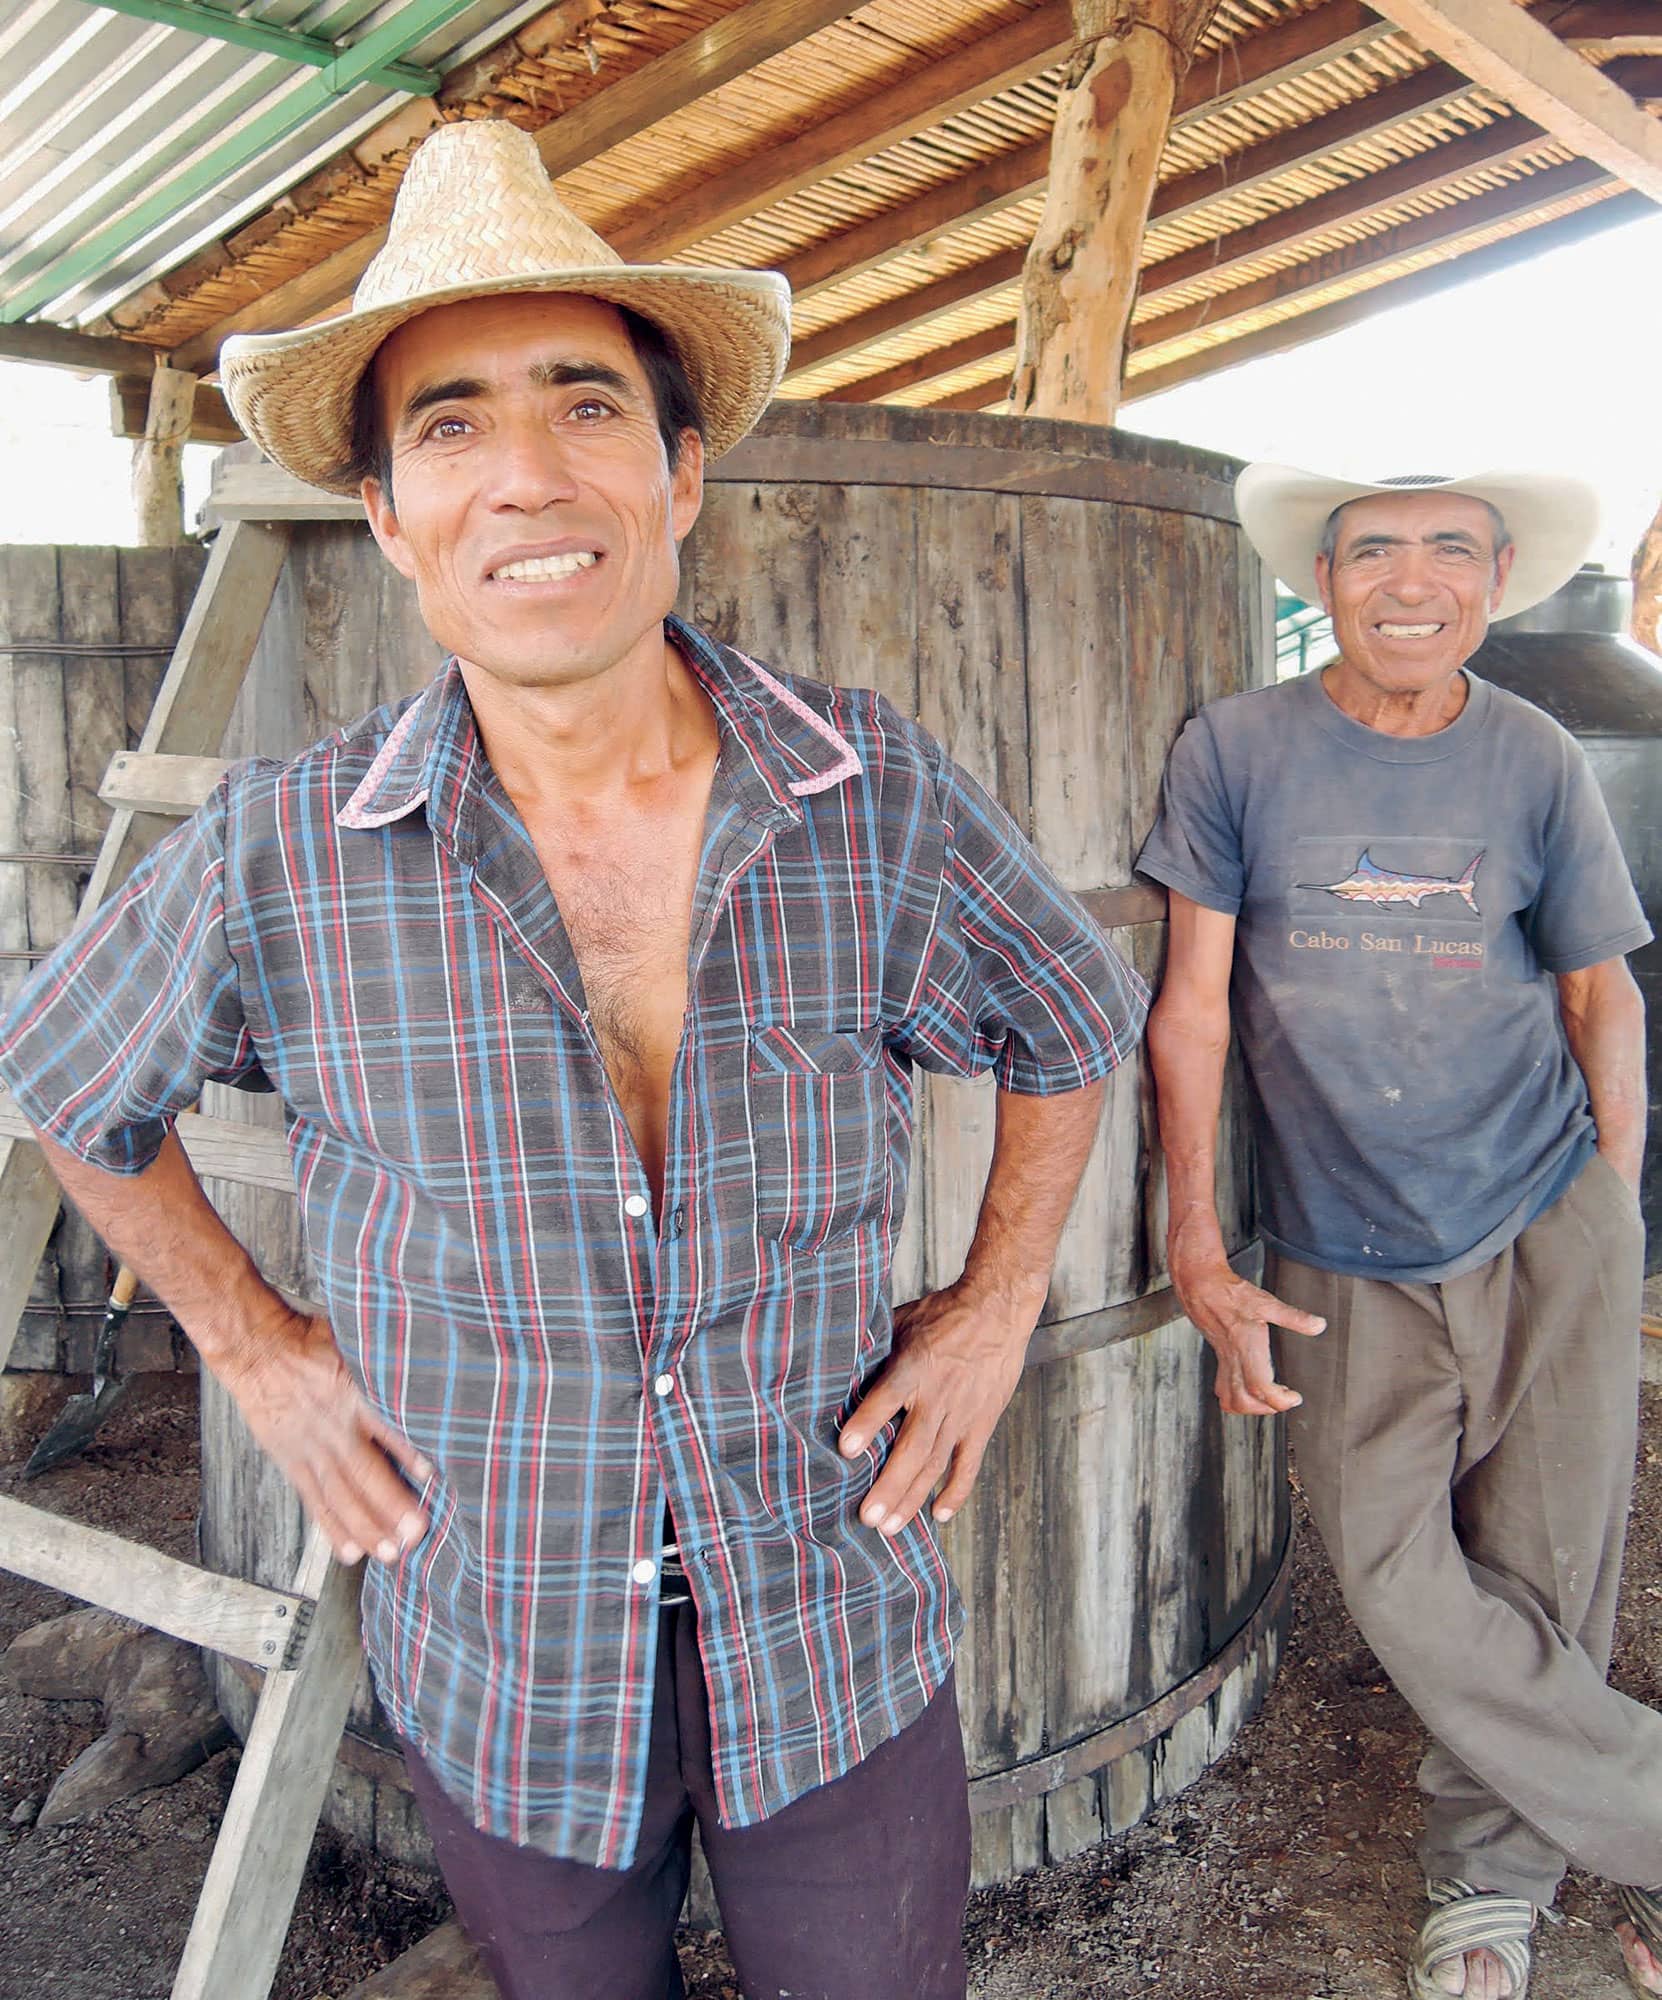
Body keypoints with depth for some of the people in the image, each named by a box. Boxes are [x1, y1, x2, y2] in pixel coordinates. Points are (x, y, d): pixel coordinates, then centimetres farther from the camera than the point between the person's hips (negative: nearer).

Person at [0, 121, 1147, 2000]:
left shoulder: (882, 801, -15)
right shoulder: (278, 860, -16)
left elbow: (1075, 1023, 5)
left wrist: (999, 1298, -1)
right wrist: (255, 1353, 0)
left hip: (838, 1646, 0)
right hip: (499, 1667, 1)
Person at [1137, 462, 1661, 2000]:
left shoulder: (1538, 764, 1)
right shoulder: (1234, 751, -5)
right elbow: (1193, 1004, -4)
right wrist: (1198, 1248, -6)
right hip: (1346, 1259, -1)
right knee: (1394, 1573, -5)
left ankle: (1491, 1866, 31)